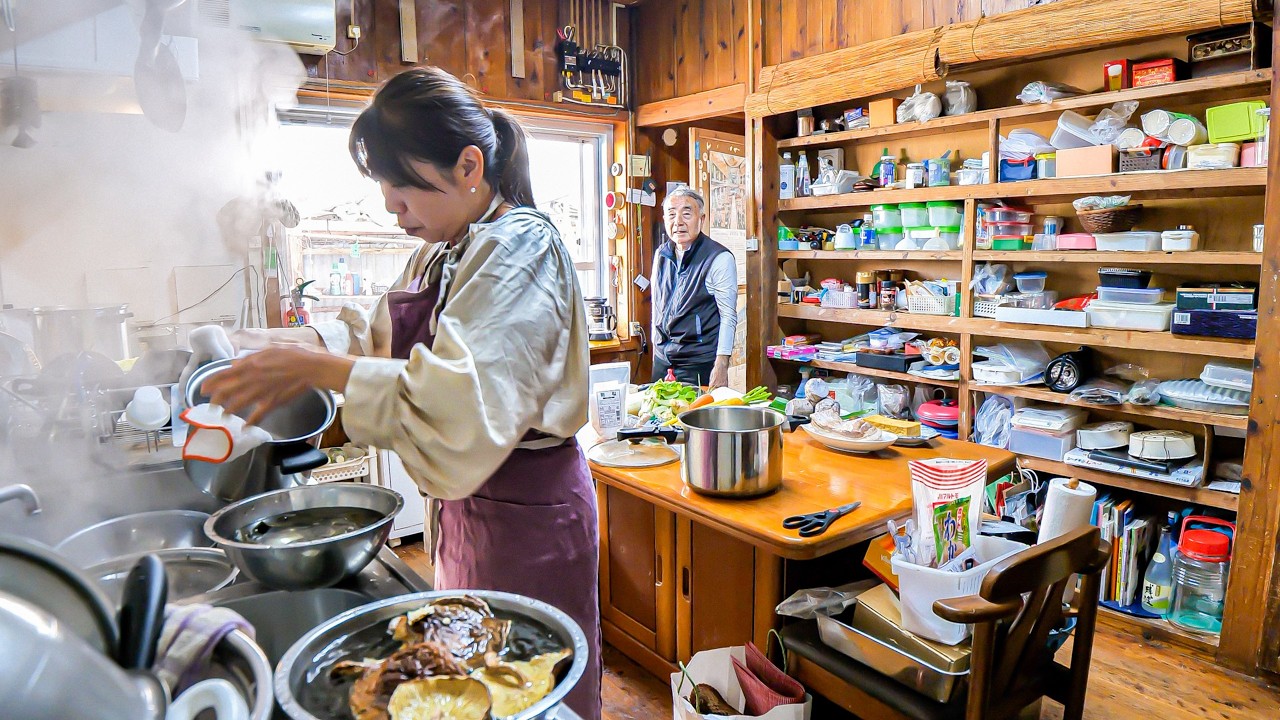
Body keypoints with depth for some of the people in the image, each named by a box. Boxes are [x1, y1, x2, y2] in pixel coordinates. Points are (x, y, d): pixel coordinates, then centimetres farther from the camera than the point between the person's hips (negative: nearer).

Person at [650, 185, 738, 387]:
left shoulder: (719, 258, -11)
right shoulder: (661, 255, 8)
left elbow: (728, 317, -13)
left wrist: (721, 366, -18)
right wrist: (657, 347, 15)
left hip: (699, 363, -6)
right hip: (662, 360, 6)